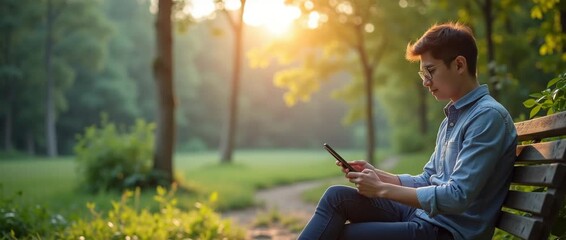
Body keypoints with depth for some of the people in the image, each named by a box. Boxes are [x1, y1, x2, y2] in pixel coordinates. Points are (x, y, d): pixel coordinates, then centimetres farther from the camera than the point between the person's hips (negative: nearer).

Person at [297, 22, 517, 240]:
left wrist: (382, 189, -17)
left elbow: (457, 196, -22)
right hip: (423, 214, 8)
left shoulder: (488, 116, -14)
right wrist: (376, 175, 1)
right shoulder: (453, 116, 16)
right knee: (337, 196, -7)